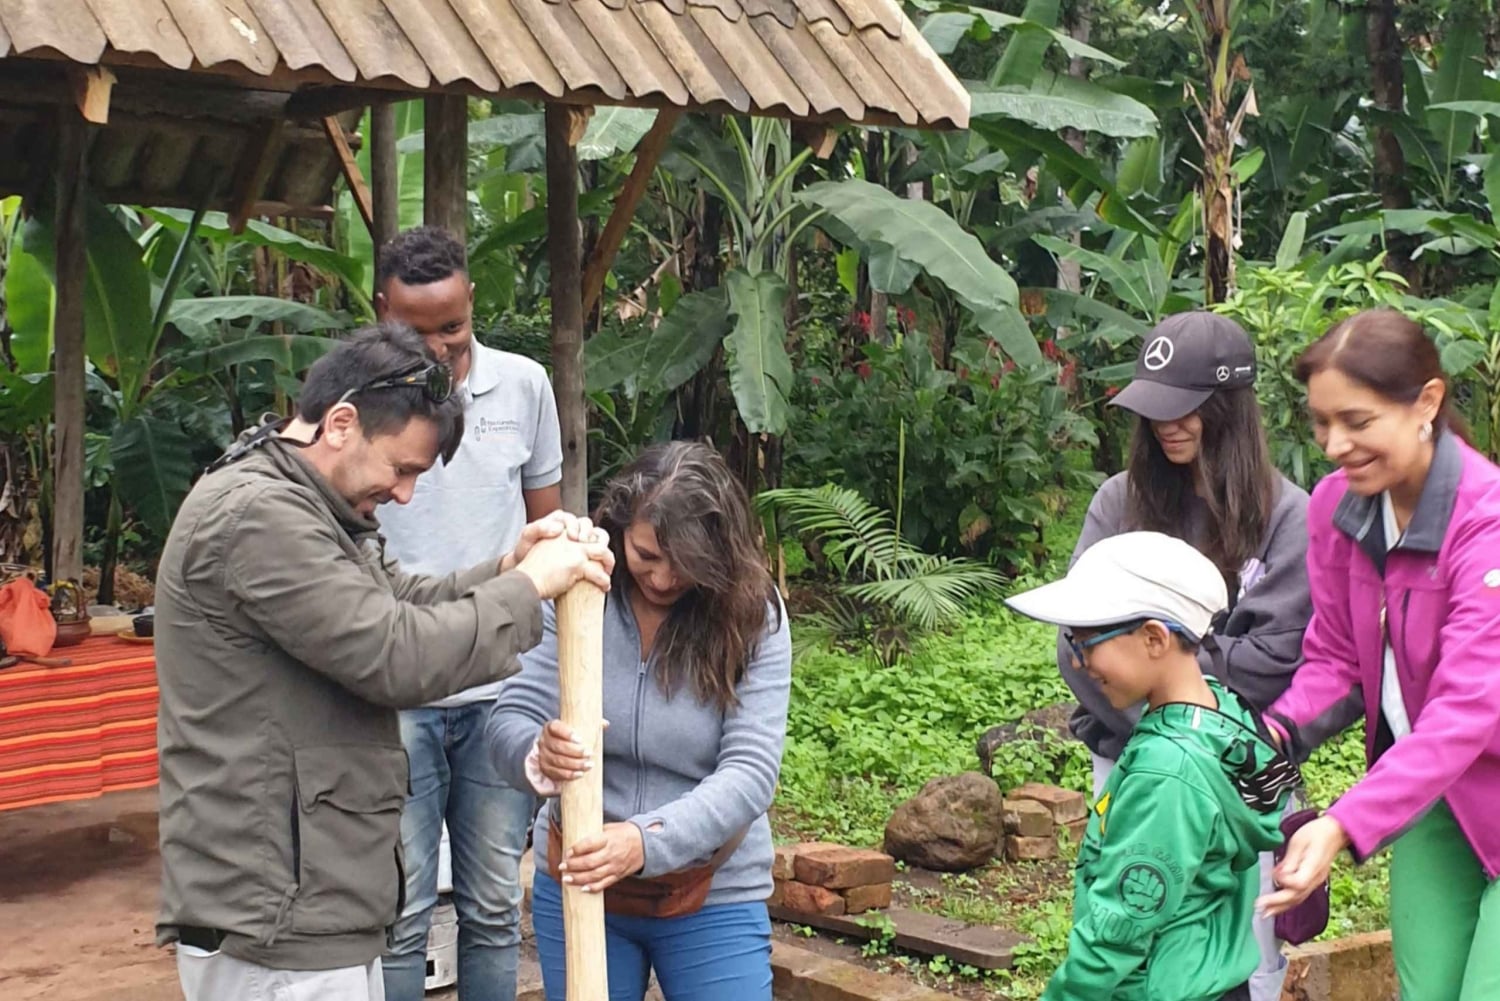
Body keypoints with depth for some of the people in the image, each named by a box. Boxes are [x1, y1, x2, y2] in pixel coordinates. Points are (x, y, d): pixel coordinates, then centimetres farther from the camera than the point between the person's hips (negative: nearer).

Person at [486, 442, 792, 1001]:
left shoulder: (752, 615, -13)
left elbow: (750, 772, -19)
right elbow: (510, 718, -12)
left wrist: (649, 842, -34)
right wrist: (538, 757, -35)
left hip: (713, 898, -1)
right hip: (575, 882, 2)